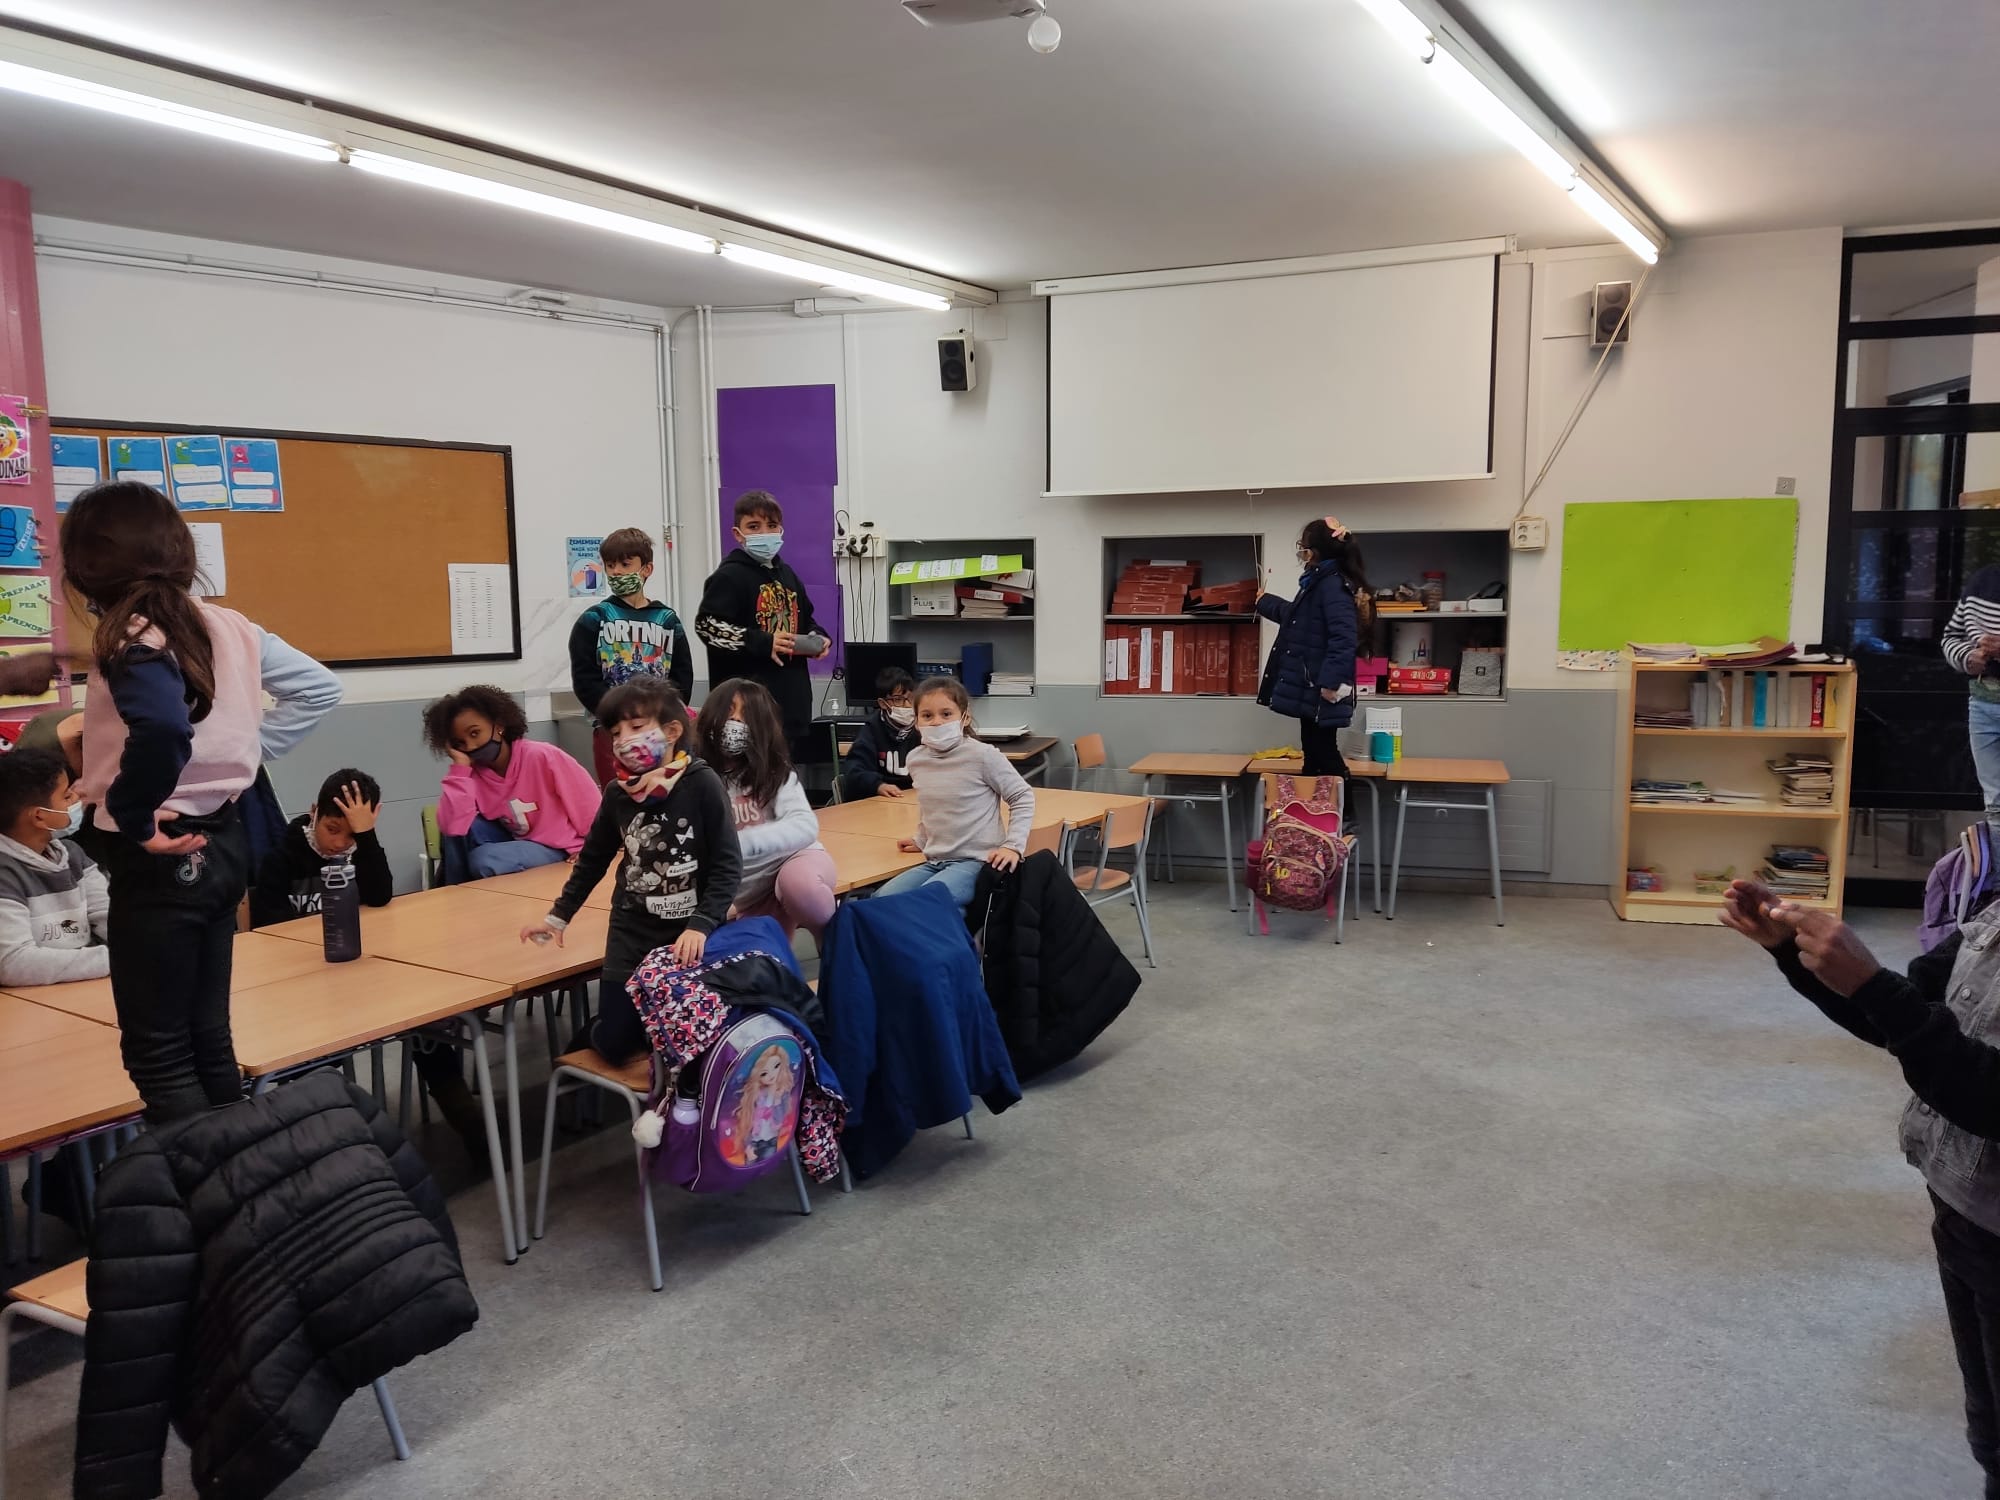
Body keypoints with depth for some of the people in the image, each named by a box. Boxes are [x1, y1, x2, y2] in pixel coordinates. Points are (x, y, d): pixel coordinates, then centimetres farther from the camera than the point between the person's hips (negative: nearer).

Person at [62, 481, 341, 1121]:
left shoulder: (129, 637, -18)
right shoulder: (225, 625, 4)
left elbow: (164, 730, -37)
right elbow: (318, 688, 14)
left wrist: (131, 818, -22)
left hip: (161, 857, -8)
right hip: (218, 843, 8)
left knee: (157, 1051, 4)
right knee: (207, 1034, 17)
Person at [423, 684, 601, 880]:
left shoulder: (541, 757, -23)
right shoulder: (471, 772, -8)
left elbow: (587, 799, -14)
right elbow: (452, 827, -25)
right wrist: (460, 767, -23)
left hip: (555, 848, -5)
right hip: (515, 842, 5)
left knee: (483, 861, -27)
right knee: (461, 828, -16)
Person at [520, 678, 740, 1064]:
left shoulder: (702, 785, -13)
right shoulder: (617, 794, 1)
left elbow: (727, 865, -12)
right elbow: (592, 860, 16)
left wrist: (701, 925, -21)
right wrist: (557, 916, 20)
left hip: (688, 934, -3)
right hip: (631, 934, 3)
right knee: (615, 1042, 1)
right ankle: (593, 1032, 35)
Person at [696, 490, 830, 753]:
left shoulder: (787, 575, 19)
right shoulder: (730, 576, -6)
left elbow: (804, 620, 32)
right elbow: (706, 625, -16)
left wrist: (818, 639, 8)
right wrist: (762, 642, -21)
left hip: (791, 695, 8)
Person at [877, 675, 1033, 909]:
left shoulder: (982, 755, -12)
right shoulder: (916, 759, 5)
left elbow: (1022, 797, -3)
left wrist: (1013, 845, -10)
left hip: (977, 861, -7)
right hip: (934, 861, 7)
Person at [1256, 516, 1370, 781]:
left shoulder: (1332, 584, -17)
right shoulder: (1320, 582, 16)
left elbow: (1343, 637, -27)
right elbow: (1297, 617, 36)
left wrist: (1331, 682, -31)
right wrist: (1264, 602, 50)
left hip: (1320, 693, -10)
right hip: (1311, 690, 10)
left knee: (1323, 756, -8)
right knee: (1317, 756, 13)